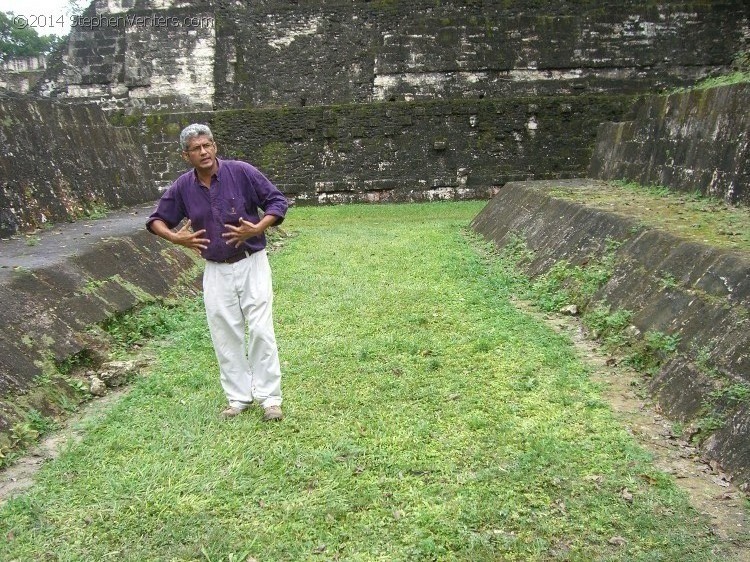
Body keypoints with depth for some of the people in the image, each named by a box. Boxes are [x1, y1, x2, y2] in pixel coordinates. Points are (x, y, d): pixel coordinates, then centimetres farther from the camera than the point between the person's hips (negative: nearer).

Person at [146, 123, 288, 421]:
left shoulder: (241, 172, -10)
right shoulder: (182, 187, -1)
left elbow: (277, 201, -5)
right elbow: (156, 220, 11)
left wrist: (258, 228, -20)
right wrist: (175, 237, -9)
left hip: (251, 264, -3)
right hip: (216, 271, 3)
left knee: (260, 330, -4)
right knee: (225, 336, 8)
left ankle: (270, 397, 6)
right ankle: (238, 397, 21)